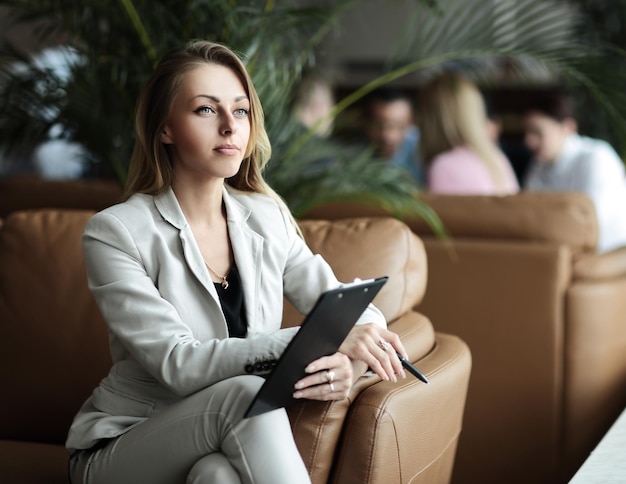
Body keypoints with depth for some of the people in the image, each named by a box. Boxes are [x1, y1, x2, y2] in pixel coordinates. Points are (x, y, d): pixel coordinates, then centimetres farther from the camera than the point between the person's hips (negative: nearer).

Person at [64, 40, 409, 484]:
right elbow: (177, 363, -21)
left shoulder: (267, 218, 4)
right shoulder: (114, 233, -11)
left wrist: (349, 363, -24)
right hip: (121, 445, -2)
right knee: (247, 392, -31)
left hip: (226, 447, 2)